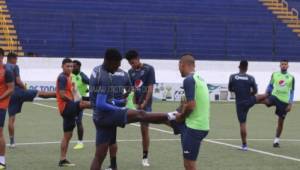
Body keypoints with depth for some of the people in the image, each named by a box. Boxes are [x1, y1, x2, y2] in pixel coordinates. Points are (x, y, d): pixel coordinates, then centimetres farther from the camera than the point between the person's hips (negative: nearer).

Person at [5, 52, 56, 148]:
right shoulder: (14, 67, -5)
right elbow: (18, 81, -13)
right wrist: (24, 87, 5)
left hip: (9, 95, 5)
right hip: (17, 91, -5)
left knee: (11, 118, 9)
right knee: (40, 93, 6)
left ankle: (12, 141, 8)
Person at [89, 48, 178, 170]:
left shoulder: (97, 71, 13)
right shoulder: (105, 77, -17)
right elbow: (100, 104, -24)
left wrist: (119, 101, 13)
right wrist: (119, 109, -13)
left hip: (101, 117, 10)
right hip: (105, 115, -10)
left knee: (99, 157, 9)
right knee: (139, 115, -14)